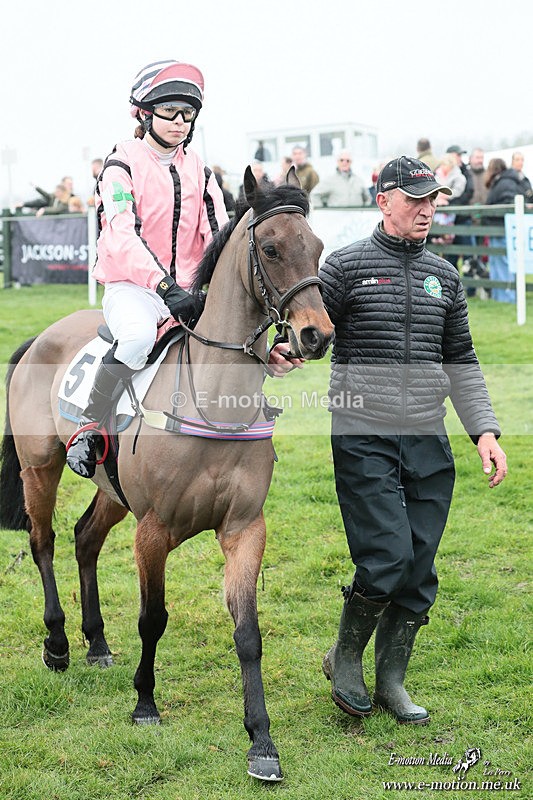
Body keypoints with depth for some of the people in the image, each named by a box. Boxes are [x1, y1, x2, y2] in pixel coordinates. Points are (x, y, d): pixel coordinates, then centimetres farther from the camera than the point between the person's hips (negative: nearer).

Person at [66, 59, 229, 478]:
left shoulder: (199, 170, 13)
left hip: (189, 289, 5)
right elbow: (123, 235, -18)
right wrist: (164, 286, -31)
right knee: (138, 336, -36)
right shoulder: (122, 164, -4)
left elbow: (219, 234, 5)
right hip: (132, 286, -5)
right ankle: (88, 427, -19)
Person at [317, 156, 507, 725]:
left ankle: (391, 682, 20)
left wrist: (484, 430, 9)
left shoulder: (444, 276, 14)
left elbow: (461, 361, 17)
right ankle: (345, 658, 13)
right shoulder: (346, 266, 0)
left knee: (420, 569, 5)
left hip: (428, 443, 5)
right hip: (363, 438, -5)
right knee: (388, 557, -12)